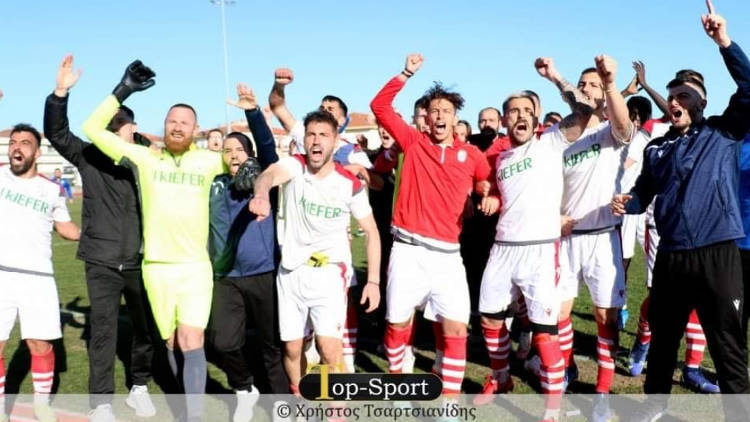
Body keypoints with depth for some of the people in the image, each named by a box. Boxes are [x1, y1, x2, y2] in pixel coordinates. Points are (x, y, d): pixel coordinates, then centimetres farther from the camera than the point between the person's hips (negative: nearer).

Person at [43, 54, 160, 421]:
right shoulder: (90, 157, 0)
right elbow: (56, 133, -11)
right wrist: (60, 92, -23)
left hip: (140, 262, 2)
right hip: (102, 262, -2)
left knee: (147, 328, 12)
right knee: (103, 331, 2)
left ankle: (139, 388, 32)